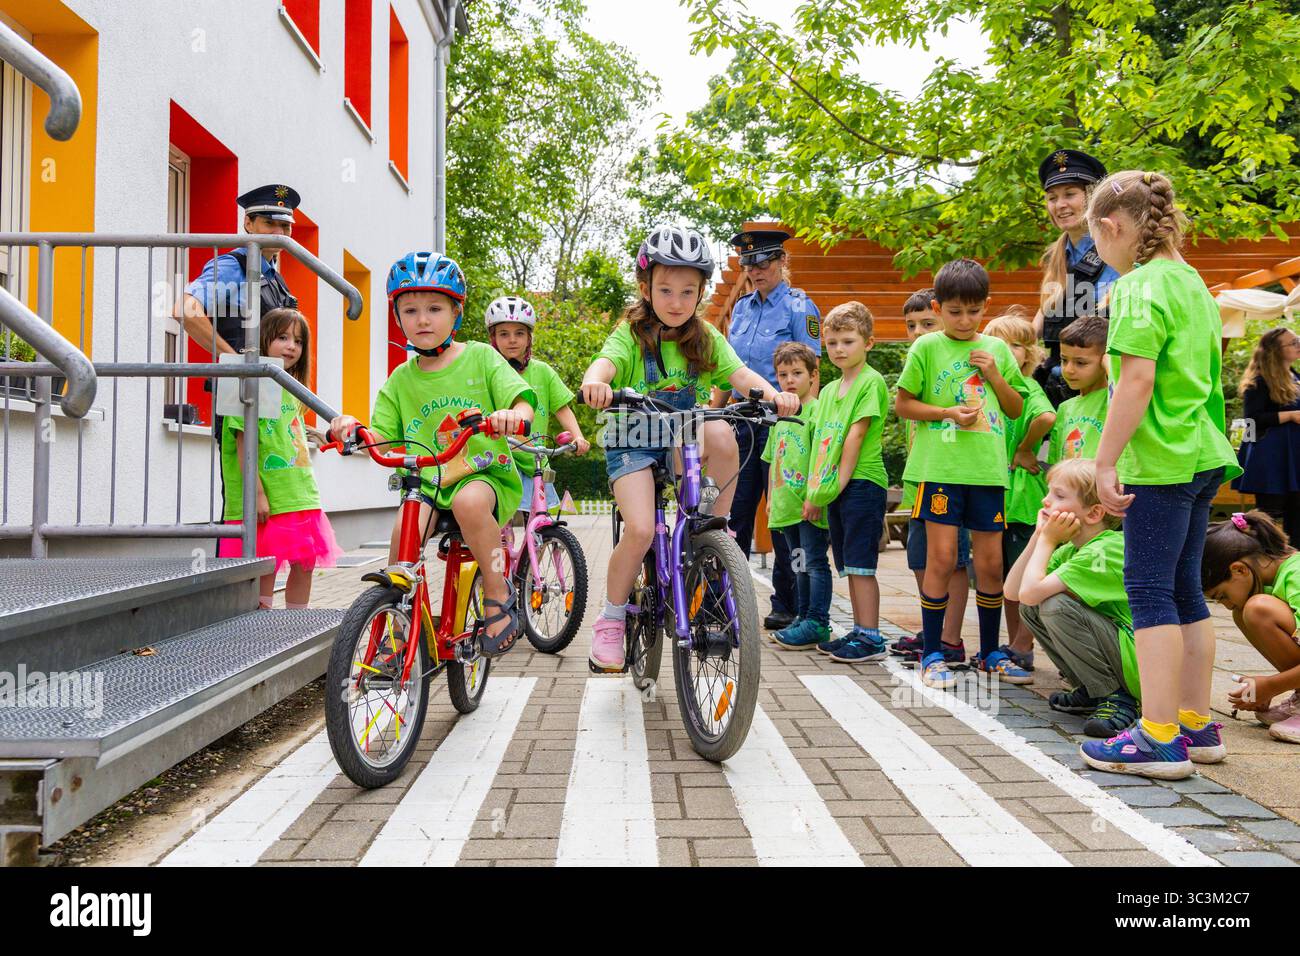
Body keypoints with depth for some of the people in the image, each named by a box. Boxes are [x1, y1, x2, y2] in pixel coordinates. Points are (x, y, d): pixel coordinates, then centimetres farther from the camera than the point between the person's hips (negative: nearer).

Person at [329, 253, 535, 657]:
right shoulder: (401, 379, 10)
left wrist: (513, 416, -33)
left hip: (485, 475, -3)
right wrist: (351, 427, -15)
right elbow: (382, 437, 8)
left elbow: (522, 400, -8)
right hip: (426, 482, 3)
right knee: (404, 526, -26)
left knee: (469, 501, -36)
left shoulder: (480, 357, 2)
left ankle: (499, 593, -14)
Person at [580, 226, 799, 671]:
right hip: (632, 439, -3)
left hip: (683, 439, 3)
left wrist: (774, 394, -31)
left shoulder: (707, 338, 3)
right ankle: (611, 618, 2)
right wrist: (595, 382, -51)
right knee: (640, 530, -22)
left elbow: (739, 373, -9)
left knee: (721, 433, -32)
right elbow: (605, 362, -26)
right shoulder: (631, 333, -7)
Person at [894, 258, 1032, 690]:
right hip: (940, 465, -4)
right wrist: (948, 413, -11)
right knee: (941, 557, -4)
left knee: (991, 561, 7)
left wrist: (995, 375, 0)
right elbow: (902, 404, 2)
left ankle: (990, 651, 23)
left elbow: (1016, 409, 16)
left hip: (987, 468, 4)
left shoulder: (997, 349, 13)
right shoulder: (926, 347, 2)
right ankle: (932, 654, 8)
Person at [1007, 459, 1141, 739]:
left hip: (1141, 667, -9)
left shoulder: (1103, 553, -22)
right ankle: (1092, 691, 11)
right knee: (1030, 609, 4)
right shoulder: (1071, 548, 7)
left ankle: (1117, 698, -10)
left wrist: (1047, 540, -16)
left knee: (1055, 606, -25)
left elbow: (1029, 592, -31)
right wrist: (1038, 536, -4)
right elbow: (1012, 591, 1)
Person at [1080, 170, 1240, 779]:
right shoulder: (1193, 283, 16)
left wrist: (1106, 462, -18)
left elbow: (1137, 381, -20)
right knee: (1184, 591, 14)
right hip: (1204, 456, 9)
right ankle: (1196, 724, 23)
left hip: (1160, 460, -9)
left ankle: (1160, 739, -1)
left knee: (1150, 591, -5)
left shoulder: (1139, 287, -12)